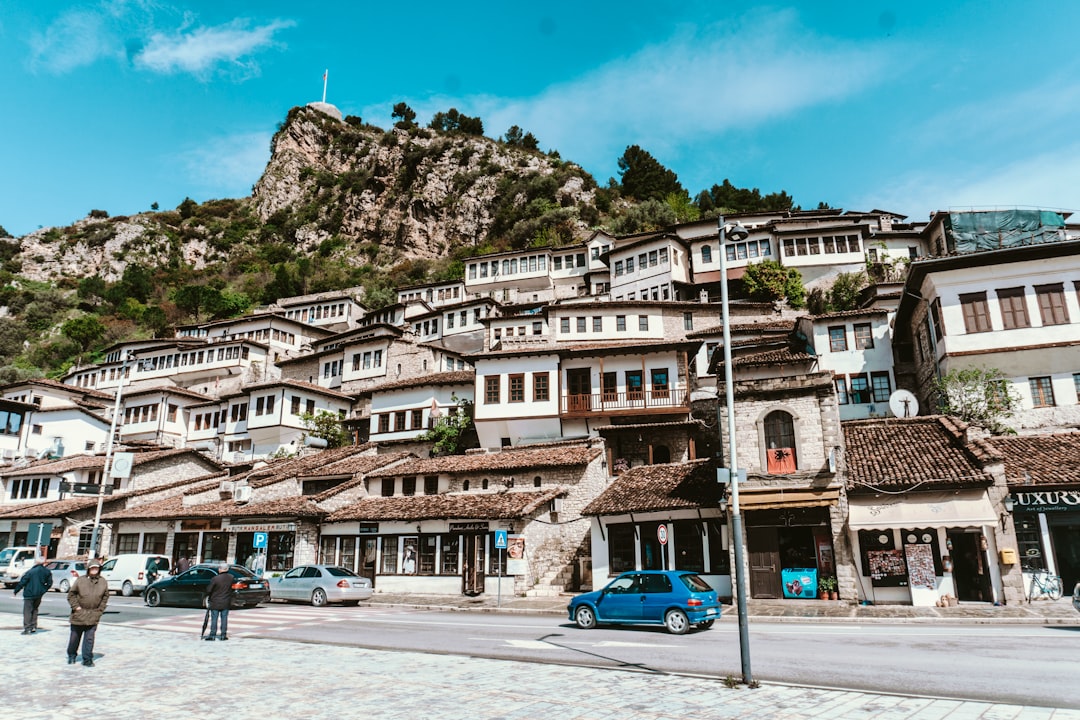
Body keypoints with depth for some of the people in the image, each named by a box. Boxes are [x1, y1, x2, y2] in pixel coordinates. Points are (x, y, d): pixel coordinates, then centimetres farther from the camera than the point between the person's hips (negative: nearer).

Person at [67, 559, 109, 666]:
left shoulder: (103, 582, 3)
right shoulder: (80, 580, -4)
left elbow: (105, 597, 10)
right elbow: (71, 594, 1)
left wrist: (100, 610, 2)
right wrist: (76, 607, -7)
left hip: (93, 616, 1)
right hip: (79, 614, 0)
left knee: (89, 638, -1)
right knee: (75, 636, 13)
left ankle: (87, 659, 6)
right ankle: (71, 656, 34)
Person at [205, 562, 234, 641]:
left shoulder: (215, 578, -15)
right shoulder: (231, 577, -3)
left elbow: (209, 590, -10)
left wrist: (207, 599, 8)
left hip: (215, 602, -3)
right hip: (226, 602, 3)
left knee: (214, 619, 7)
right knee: (224, 618, 8)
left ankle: (212, 634, 9)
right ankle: (223, 635, 9)